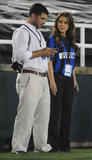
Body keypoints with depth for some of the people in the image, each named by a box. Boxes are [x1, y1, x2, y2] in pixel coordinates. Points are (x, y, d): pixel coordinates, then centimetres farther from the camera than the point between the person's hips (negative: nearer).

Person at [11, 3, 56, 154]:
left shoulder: (39, 34, 23)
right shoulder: (22, 32, -6)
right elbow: (20, 54, -18)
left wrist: (48, 53, 9)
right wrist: (41, 52, -15)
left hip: (43, 78, 9)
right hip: (30, 77, -9)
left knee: (43, 114, 8)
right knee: (26, 114, -12)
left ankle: (41, 145, 14)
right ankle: (18, 147, -10)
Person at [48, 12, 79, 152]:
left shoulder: (70, 41, 16)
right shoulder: (53, 39, -3)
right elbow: (49, 60, -9)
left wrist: (74, 80, 15)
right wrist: (52, 81, -17)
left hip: (68, 79, 6)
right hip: (57, 77, -6)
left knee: (67, 112, 7)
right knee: (56, 112, -7)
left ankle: (64, 144, 12)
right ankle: (53, 144, -4)